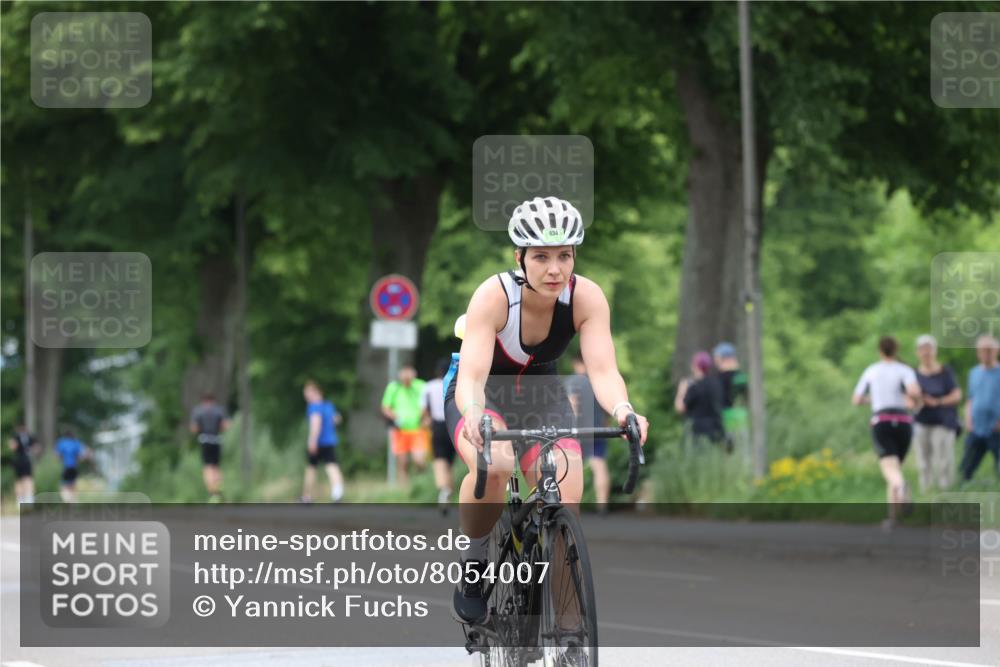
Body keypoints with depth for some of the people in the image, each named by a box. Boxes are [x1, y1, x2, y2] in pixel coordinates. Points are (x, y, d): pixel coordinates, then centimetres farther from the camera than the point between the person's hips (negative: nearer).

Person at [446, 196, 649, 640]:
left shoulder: (586, 298, -23)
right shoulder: (494, 295, -31)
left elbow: (603, 370, -33)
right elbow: (472, 375, -40)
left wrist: (622, 411, -55)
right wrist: (474, 417, -62)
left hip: (542, 396, 3)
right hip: (485, 396, -3)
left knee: (565, 508, -16)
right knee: (495, 464, -36)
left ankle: (570, 639, -6)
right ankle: (472, 562, -9)